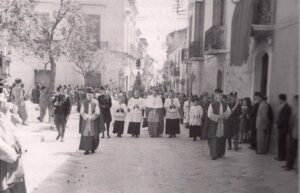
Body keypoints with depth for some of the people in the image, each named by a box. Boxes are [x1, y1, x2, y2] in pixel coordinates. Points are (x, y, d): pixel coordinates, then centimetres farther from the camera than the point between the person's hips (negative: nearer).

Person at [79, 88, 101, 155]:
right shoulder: (83, 102, 5)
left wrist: (91, 117, -12)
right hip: (85, 121, 1)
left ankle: (93, 148, 16)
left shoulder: (95, 102, 1)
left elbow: (97, 112, -5)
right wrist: (87, 117, -13)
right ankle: (87, 150, -2)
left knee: (94, 135, 2)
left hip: (94, 121, -1)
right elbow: (82, 112, 0)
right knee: (86, 134, -4)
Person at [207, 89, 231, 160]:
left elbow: (229, 112, 6)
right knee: (214, 140, -6)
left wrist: (223, 115, -12)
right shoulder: (212, 104, -5)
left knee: (221, 139, 8)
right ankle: (214, 155, -2)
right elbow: (209, 114, -11)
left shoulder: (225, 104, 10)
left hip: (222, 125, 5)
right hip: (214, 124, -5)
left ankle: (220, 153, 21)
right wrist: (218, 117, -17)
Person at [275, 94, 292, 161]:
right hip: (281, 128, 9)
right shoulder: (283, 106, 12)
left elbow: (285, 118, -20)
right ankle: (281, 156, 20)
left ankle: (282, 157, 5)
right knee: (281, 142, 13)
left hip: (283, 128, -9)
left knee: (281, 142, -2)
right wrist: (277, 123, 7)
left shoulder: (286, 107, -18)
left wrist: (278, 124, -12)